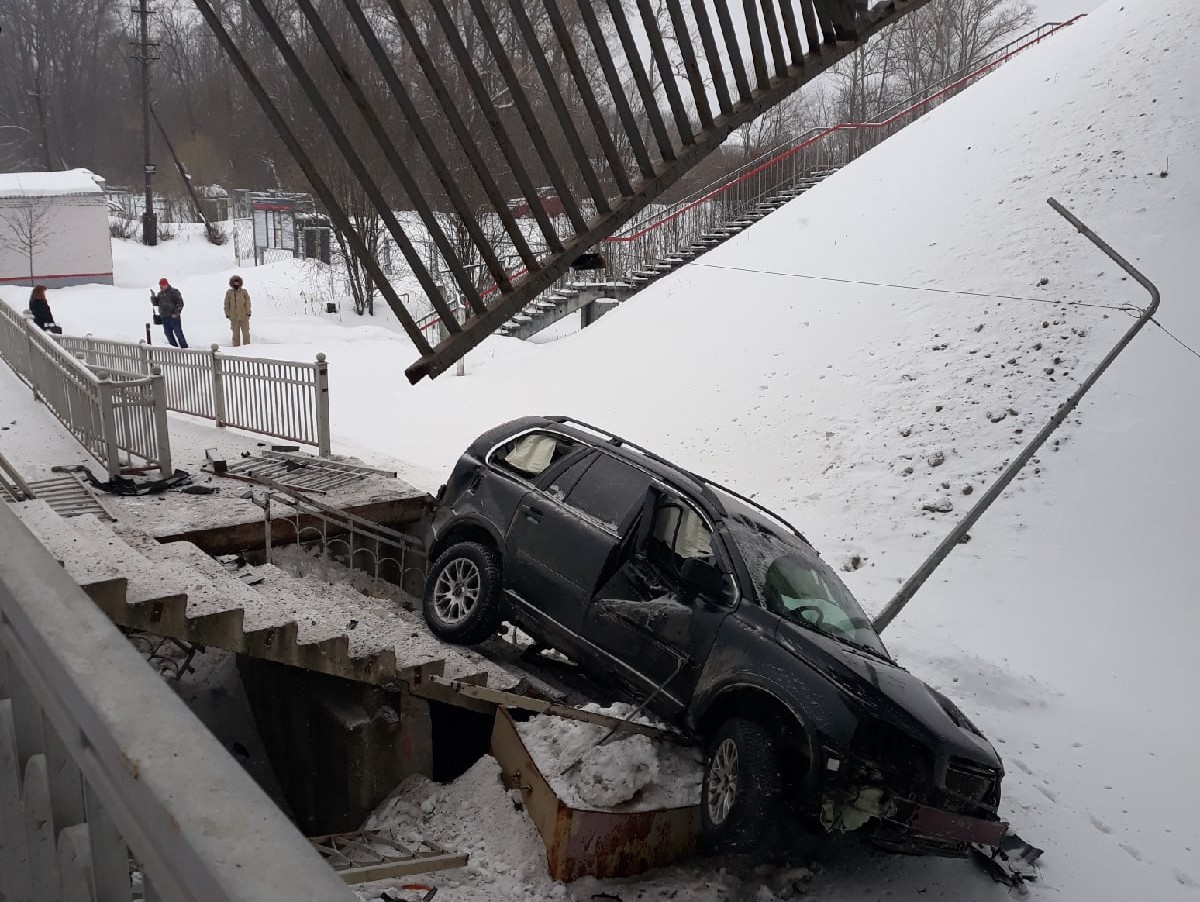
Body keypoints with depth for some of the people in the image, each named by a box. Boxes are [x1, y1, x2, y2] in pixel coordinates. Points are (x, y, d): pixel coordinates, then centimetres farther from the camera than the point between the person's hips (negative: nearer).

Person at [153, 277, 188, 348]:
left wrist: (176, 313, -15)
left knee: (178, 333, -6)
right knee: (168, 333, 10)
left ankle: (184, 348, -2)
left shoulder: (173, 292, -6)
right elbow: (155, 302, 16)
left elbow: (180, 303, -9)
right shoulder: (160, 294, 13)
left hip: (173, 316, -7)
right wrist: (153, 296, -3)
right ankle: (174, 347, 19)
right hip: (164, 317, 7)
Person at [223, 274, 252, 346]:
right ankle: (236, 347, 12)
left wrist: (248, 313, -5)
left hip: (243, 316, -1)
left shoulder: (244, 292, -1)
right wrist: (227, 314, 2)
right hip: (234, 317, 1)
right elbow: (226, 304, 6)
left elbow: (248, 303, 0)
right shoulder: (229, 293, 2)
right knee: (236, 334, 6)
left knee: (245, 333, -1)